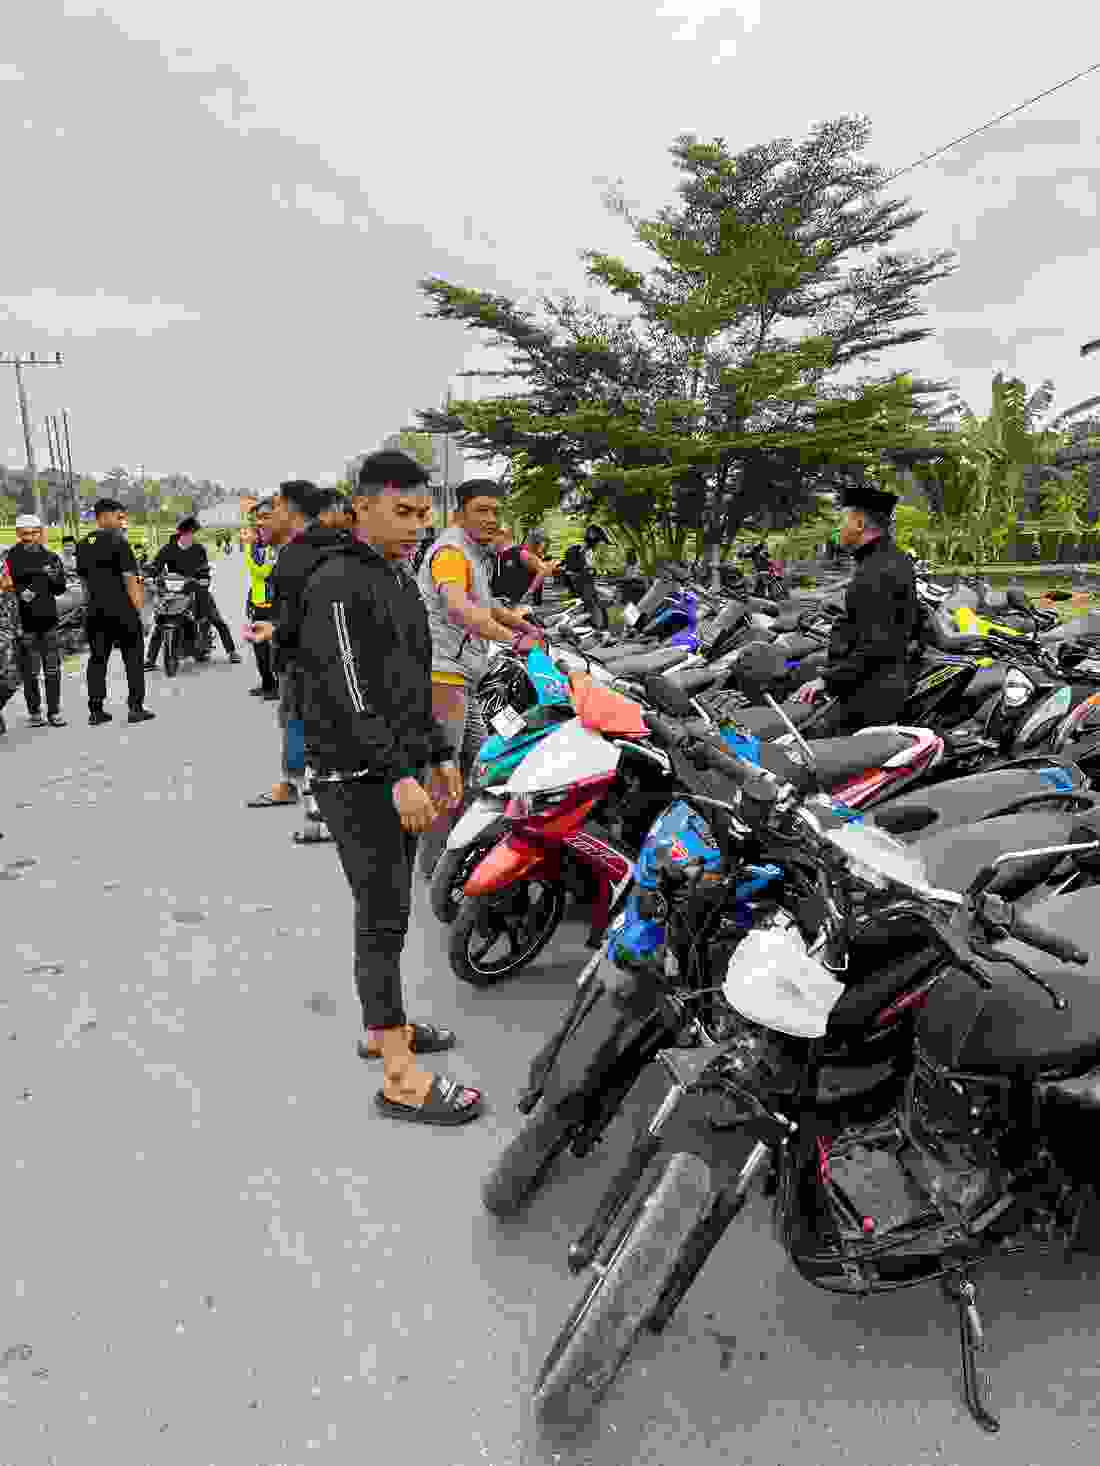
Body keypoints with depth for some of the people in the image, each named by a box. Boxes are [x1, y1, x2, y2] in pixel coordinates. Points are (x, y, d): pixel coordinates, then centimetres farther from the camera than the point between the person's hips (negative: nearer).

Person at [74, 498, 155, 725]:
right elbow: (129, 579, -14)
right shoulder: (118, 542, -11)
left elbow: (83, 579, 16)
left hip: (95, 611, 6)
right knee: (133, 658, 3)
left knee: (98, 658, 10)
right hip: (122, 610, -6)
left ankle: (96, 710, 11)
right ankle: (136, 708, 3)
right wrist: (138, 608, -9)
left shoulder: (83, 545, 11)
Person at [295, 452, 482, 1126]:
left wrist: (439, 754, 19)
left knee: (391, 909, 16)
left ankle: (385, 1026, 32)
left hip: (401, 769, 9)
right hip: (359, 779, -9)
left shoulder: (402, 578, 16)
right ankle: (402, 1079, 2)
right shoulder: (336, 583, -13)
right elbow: (348, 696, -22)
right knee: (385, 919, -6)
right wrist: (398, 777, -28)